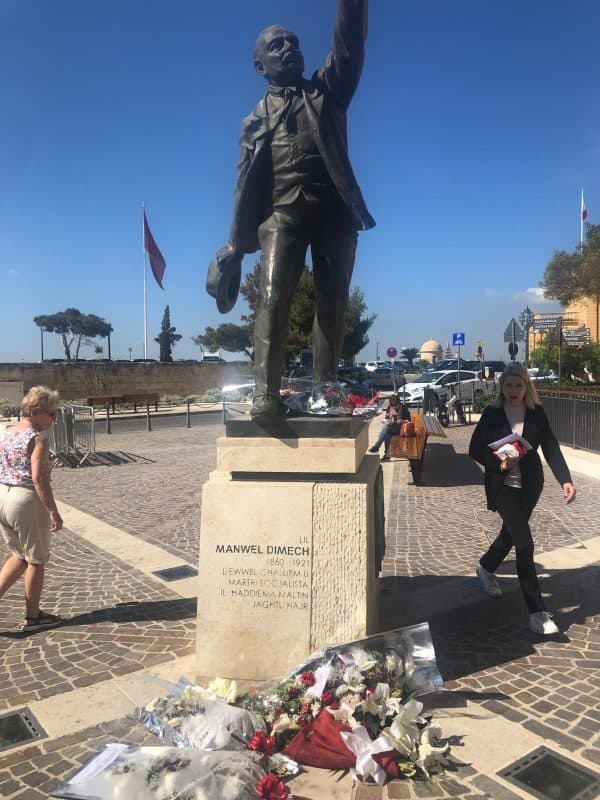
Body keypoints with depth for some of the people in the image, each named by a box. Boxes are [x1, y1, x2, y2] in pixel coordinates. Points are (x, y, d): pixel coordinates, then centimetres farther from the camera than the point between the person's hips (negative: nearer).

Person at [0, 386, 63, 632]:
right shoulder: (37, 439, -15)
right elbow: (38, 479, -21)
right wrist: (54, 512, -18)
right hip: (26, 500, -8)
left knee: (20, 556, 22)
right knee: (36, 560, 9)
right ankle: (32, 617, 20)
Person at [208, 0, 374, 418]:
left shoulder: (328, 91, 19)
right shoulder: (257, 119, 17)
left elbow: (350, 42, 3)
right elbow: (247, 186, 13)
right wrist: (235, 247, 7)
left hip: (335, 212, 1)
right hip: (282, 215, -1)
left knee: (332, 305, -1)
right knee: (273, 300, -17)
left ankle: (324, 391, 3)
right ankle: (266, 393, -21)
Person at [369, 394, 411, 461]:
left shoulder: (404, 408, -4)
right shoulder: (389, 408, 8)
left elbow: (408, 420, -4)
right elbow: (385, 418, 14)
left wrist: (401, 421, -22)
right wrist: (386, 421, -9)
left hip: (400, 427, -4)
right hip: (390, 427, 4)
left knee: (386, 428, -33)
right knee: (387, 433, -32)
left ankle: (376, 447, -34)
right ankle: (386, 454, -31)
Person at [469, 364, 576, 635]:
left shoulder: (537, 413, -2)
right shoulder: (492, 413, -7)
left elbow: (551, 448, -8)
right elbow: (475, 450, -3)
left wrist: (565, 480, -22)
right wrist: (500, 463, -19)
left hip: (530, 486, 4)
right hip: (502, 486, -3)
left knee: (511, 533, 20)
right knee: (524, 544, -10)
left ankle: (486, 568, 50)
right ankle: (537, 612, -3)